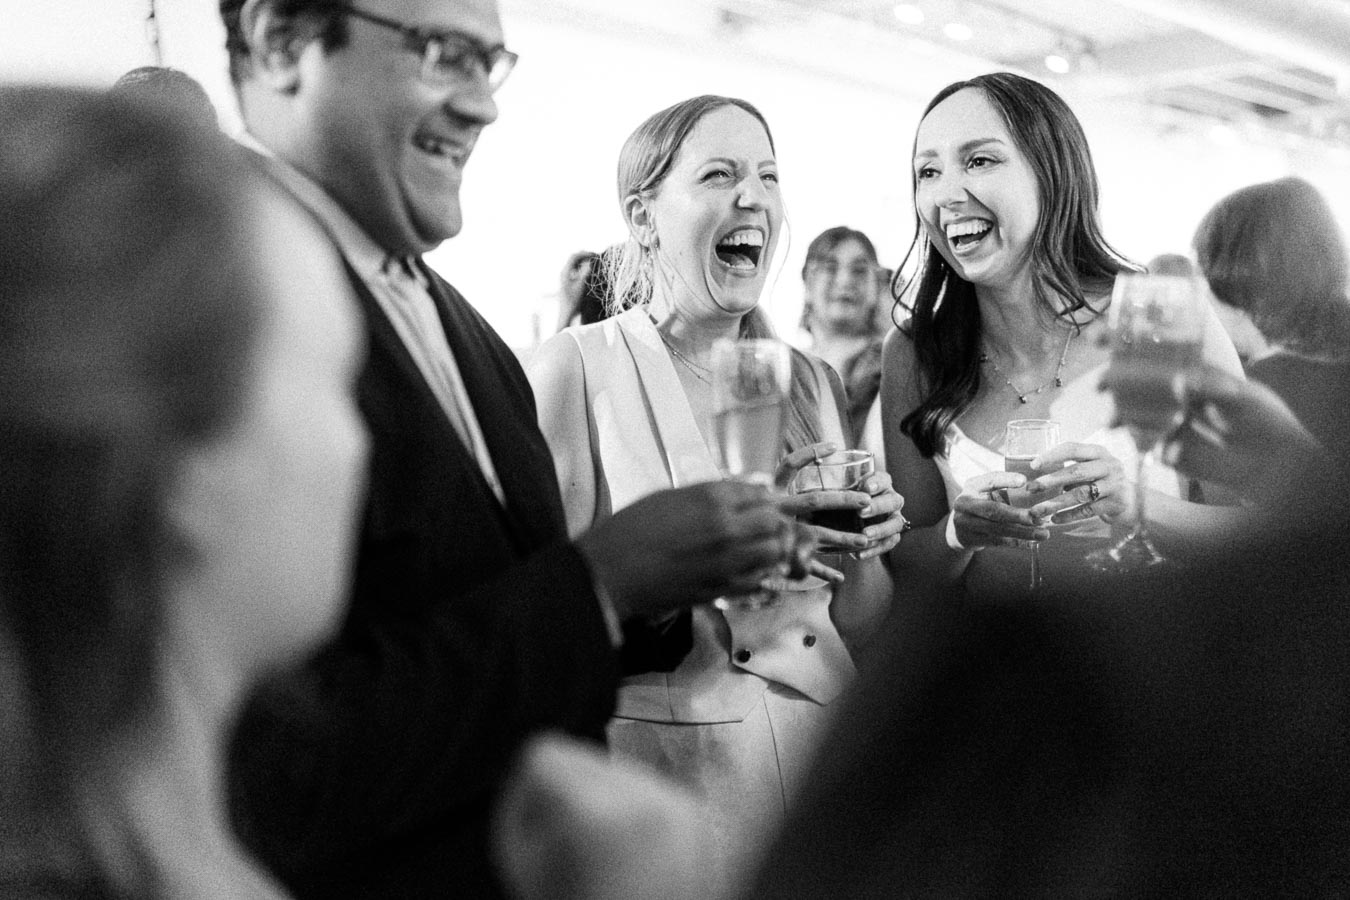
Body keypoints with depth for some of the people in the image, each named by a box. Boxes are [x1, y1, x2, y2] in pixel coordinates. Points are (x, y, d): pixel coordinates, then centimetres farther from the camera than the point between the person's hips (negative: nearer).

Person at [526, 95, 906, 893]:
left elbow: (858, 633, 10)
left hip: (825, 763, 5)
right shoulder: (576, 368, -10)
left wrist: (863, 549, -11)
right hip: (664, 769, -5)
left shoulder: (816, 383, 6)